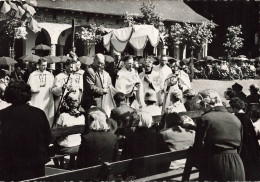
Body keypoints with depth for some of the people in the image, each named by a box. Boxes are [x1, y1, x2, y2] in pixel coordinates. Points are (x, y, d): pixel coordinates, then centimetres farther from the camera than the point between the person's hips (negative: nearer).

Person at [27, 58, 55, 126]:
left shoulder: (50, 75, 12)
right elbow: (30, 88, -5)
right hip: (36, 101, -3)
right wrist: (39, 85, -4)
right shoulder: (33, 75, 3)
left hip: (47, 100, 3)